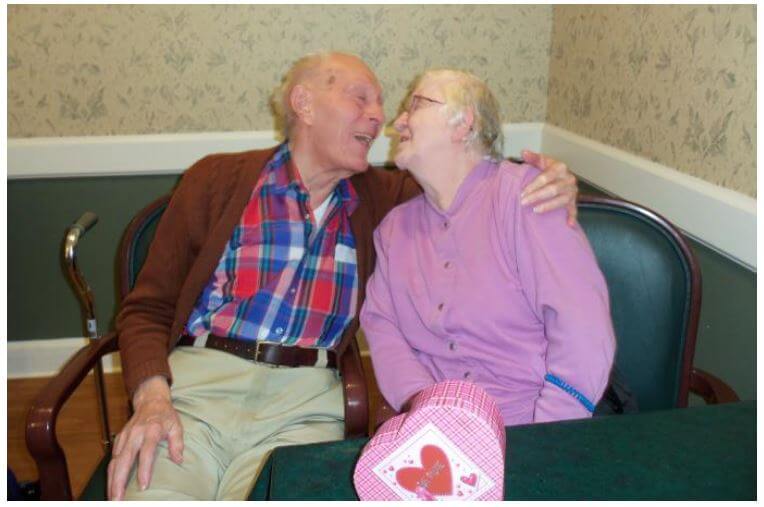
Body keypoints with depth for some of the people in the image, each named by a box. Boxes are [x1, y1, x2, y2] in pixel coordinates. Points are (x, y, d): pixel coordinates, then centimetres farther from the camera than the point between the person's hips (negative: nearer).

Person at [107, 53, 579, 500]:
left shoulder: (383, 197, 13)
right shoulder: (217, 179, 7)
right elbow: (148, 308, 7)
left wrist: (552, 188, -1)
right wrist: (151, 397, -12)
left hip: (306, 401, 2)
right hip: (196, 381, -1)